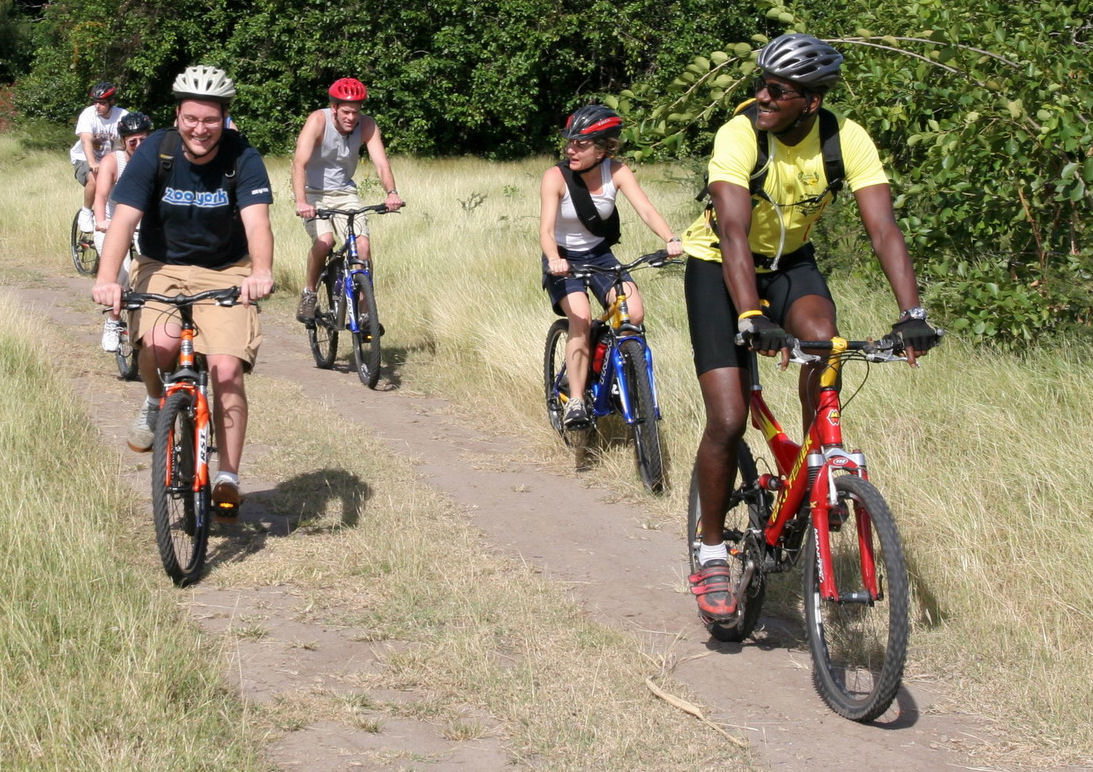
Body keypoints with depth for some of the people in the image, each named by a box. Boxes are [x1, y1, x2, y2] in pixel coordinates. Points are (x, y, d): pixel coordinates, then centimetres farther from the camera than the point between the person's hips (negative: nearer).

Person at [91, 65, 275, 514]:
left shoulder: (242, 158, -13)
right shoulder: (154, 153, -13)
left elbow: (257, 222, -27)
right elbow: (124, 220, -21)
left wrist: (261, 272, -48)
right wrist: (106, 278, -39)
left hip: (225, 273, 0)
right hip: (162, 268, 0)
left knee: (227, 371, -16)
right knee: (160, 342, -30)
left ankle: (227, 478, -3)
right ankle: (156, 404, 5)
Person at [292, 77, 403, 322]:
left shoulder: (367, 126, -11)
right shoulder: (318, 121, -22)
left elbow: (381, 162, -21)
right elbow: (299, 162, -32)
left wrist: (391, 192, -42)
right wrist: (301, 202, -48)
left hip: (344, 192, 3)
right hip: (313, 192, -3)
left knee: (363, 246, -15)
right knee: (324, 241, -28)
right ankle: (308, 294, -4)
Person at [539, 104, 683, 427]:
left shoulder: (616, 172, -13)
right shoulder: (556, 177, -20)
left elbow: (645, 209, -25)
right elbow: (546, 228, -30)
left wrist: (671, 239, -43)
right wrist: (554, 260, -50)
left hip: (599, 255, 3)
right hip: (563, 259, -3)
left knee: (634, 314, -18)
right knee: (581, 319, -27)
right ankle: (575, 402, -20)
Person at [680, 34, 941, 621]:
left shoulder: (847, 141, -20)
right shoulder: (739, 136, -27)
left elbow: (883, 229, -25)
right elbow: (734, 230, -38)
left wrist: (912, 313, -39)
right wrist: (751, 319, -51)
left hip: (789, 262, 3)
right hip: (719, 266, -2)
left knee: (820, 337, -32)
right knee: (728, 421, -13)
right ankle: (710, 553, 6)